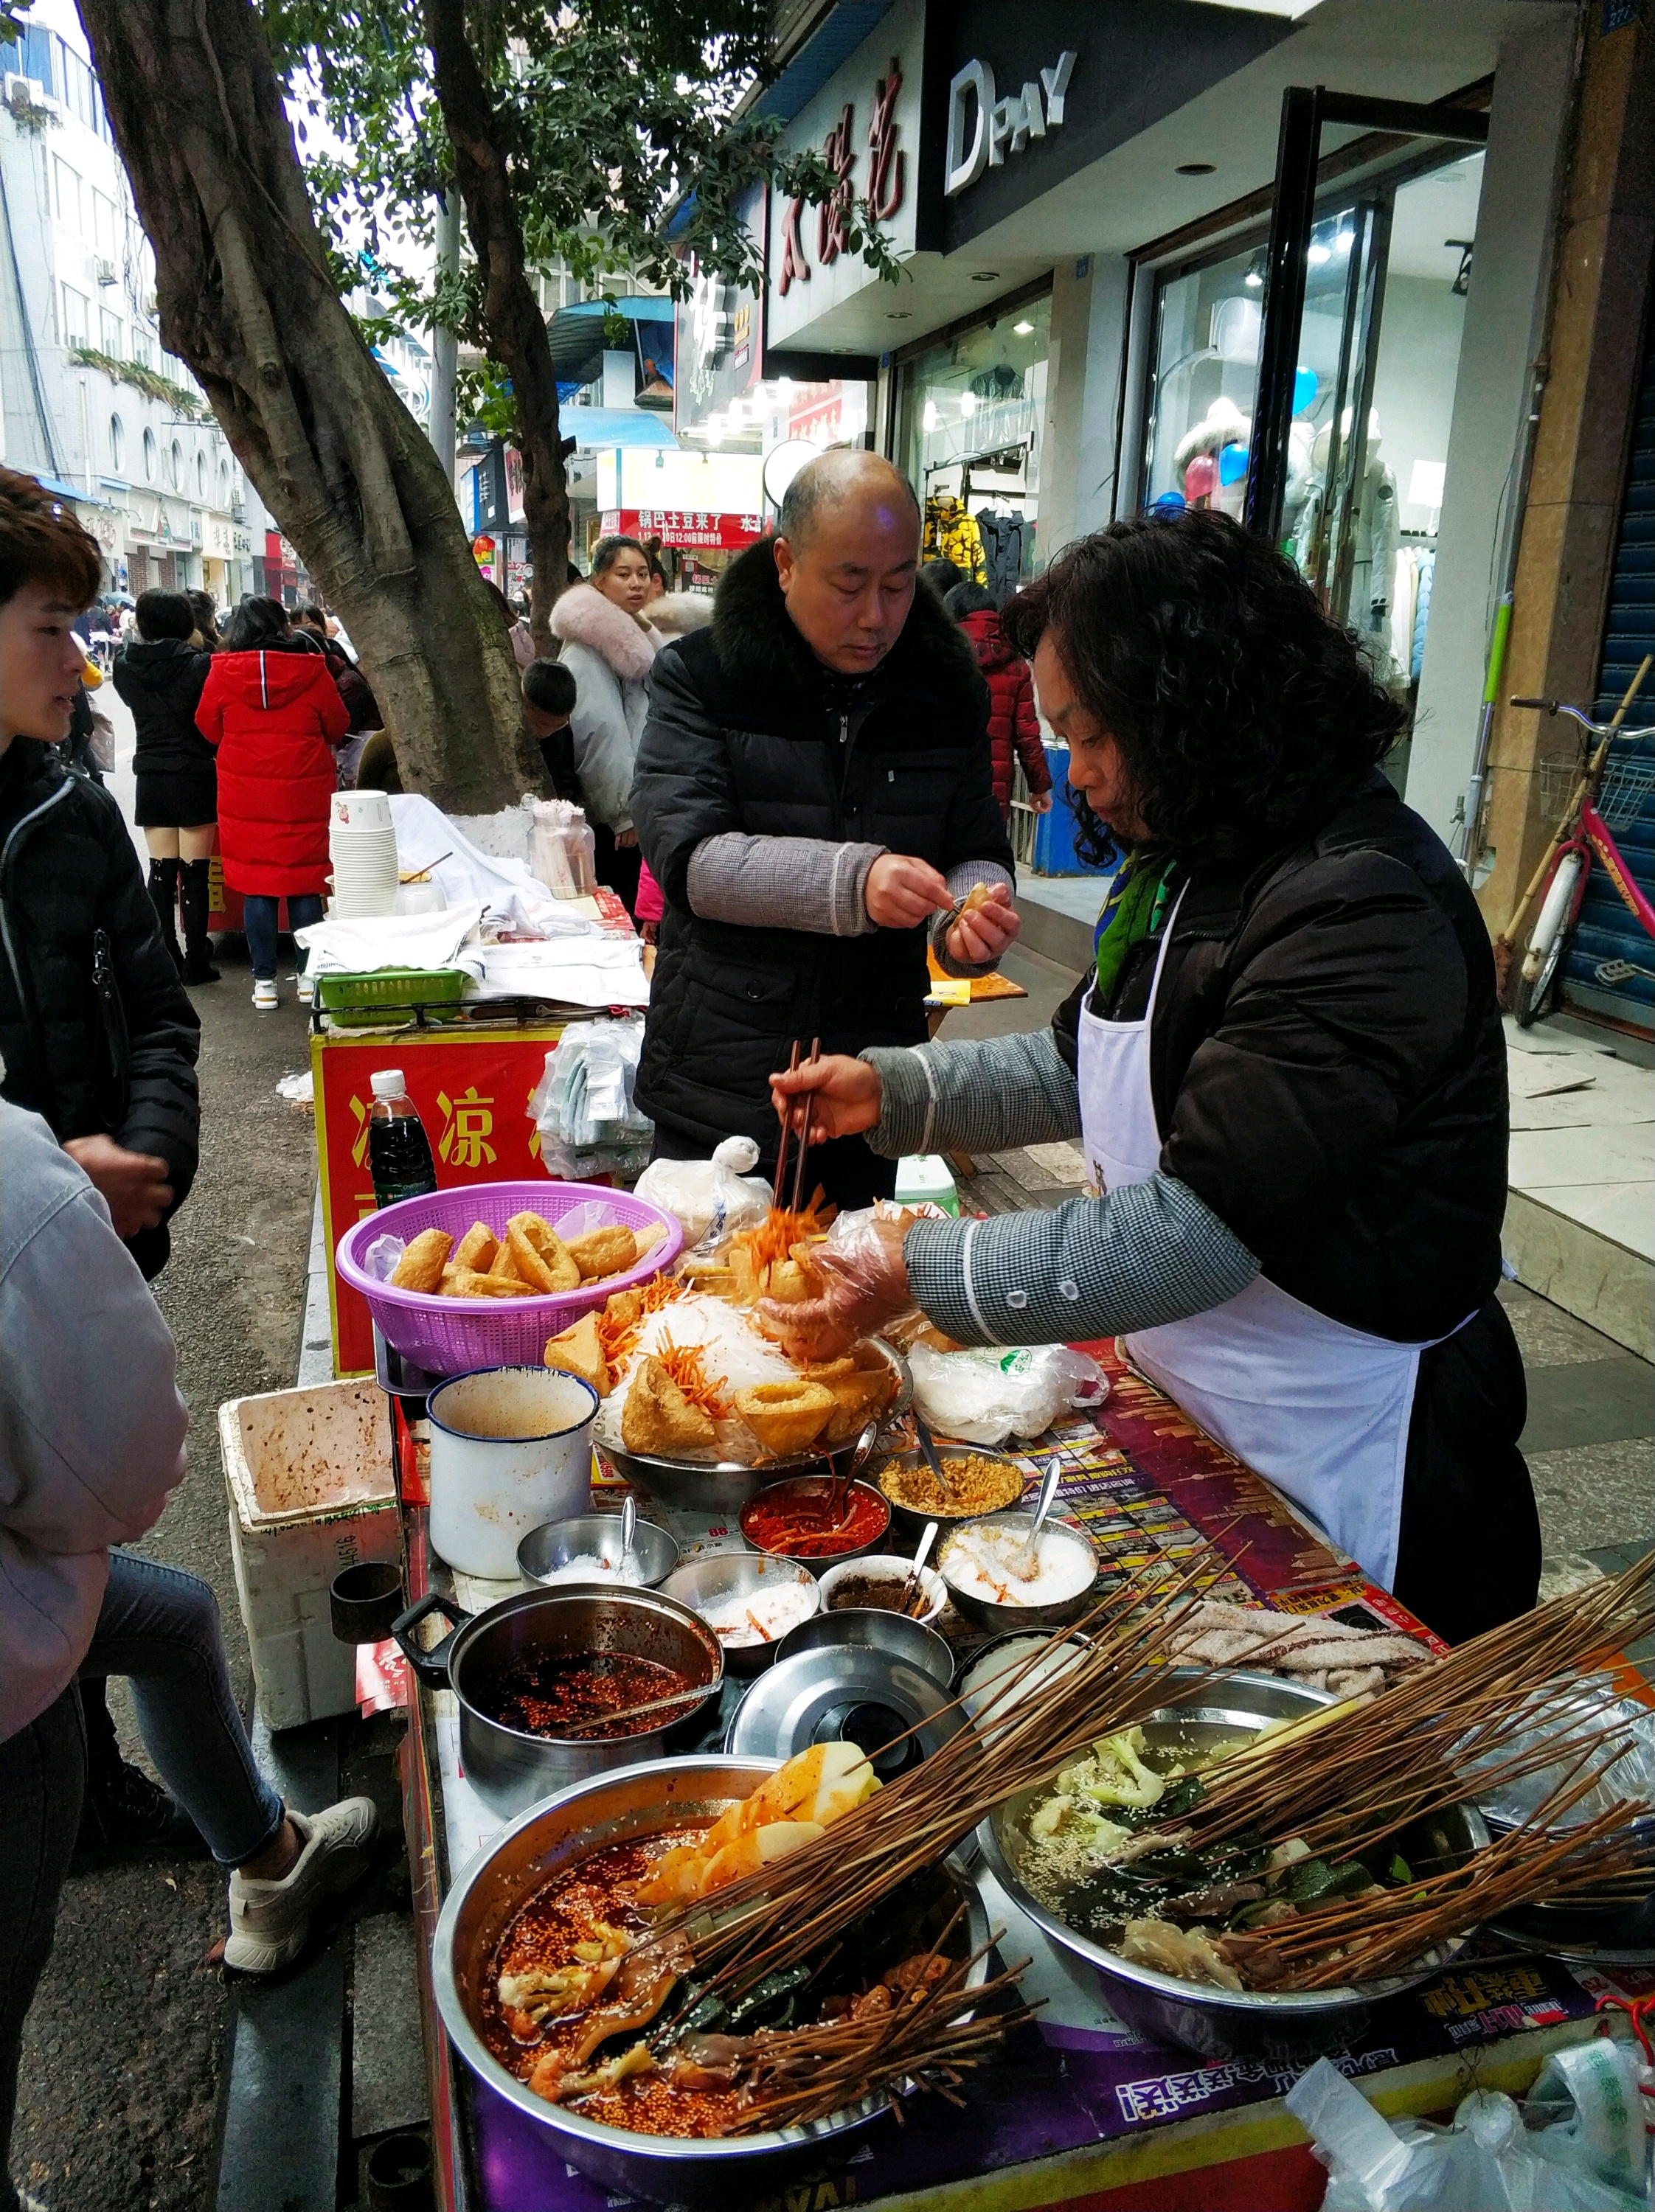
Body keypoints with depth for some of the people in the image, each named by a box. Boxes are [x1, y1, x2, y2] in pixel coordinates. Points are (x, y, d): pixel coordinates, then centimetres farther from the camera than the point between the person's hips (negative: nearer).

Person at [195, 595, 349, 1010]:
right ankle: (308, 975, 14)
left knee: (256, 886, 7)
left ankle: (264, 981, 9)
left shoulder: (223, 672, -4)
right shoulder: (311, 670, -7)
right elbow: (337, 726, 5)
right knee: (305, 883, 9)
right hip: (304, 794, -1)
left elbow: (208, 727, 9)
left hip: (246, 798, 1)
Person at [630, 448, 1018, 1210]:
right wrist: (851, 881, -32)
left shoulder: (948, 690, 3)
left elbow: (978, 853, 5)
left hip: (872, 1086, 3)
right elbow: (686, 856, -18)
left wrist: (970, 917, -20)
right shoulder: (703, 675, -7)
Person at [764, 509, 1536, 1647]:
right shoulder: (1190, 865, 5)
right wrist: (895, 1089, 1)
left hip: (1344, 1459, -9)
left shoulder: (1365, 910, -27)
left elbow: (1200, 1229, -31)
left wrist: (922, 1272, -28)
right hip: (1192, 1408, 9)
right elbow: (1079, 1066, 15)